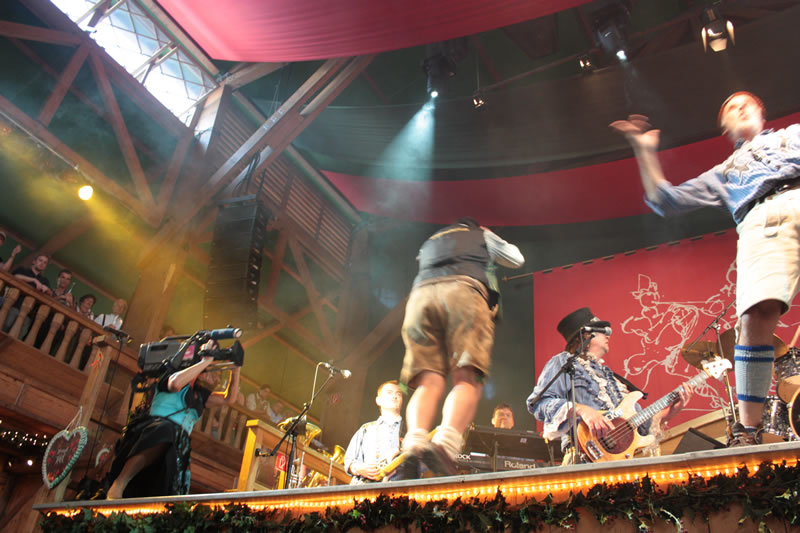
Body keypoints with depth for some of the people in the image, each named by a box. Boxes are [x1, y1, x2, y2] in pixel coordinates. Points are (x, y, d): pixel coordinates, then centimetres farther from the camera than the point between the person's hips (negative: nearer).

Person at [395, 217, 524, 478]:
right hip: (464, 291, -3)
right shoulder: (482, 234, 35)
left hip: (420, 295, 3)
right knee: (467, 377, -15)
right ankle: (445, 443, -42)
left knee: (429, 381, -10)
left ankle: (414, 444, -38)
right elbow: (517, 259, 47)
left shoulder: (430, 242, 42)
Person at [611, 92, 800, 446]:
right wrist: (646, 152, 24)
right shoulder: (722, 173, 37)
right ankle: (748, 430, -19)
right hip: (762, 223, 0)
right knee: (756, 314, -23)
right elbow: (666, 201, 29)